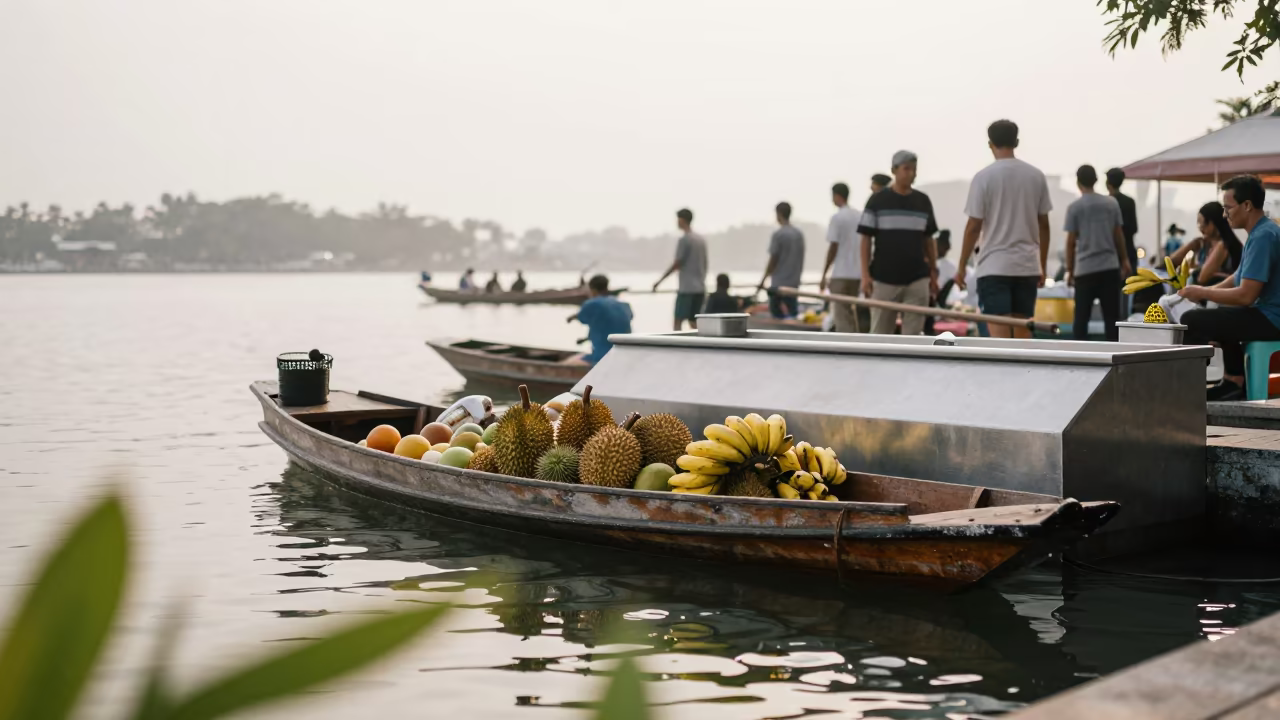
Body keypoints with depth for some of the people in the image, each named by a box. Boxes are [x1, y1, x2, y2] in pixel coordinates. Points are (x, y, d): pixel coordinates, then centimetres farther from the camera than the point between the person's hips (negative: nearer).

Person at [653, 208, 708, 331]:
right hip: (700, 288, 7)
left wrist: (659, 281, -5)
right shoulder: (701, 239, 12)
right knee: (693, 322, 9)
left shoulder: (683, 239, -10)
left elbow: (677, 264, -12)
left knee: (678, 321, -5)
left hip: (686, 288, -7)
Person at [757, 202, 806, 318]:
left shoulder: (778, 234, -11)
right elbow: (801, 259, 12)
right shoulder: (799, 234, 7)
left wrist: (763, 280, -2)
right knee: (792, 313, 9)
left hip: (779, 283, -6)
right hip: (794, 282, 6)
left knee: (777, 313, 2)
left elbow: (773, 260, -11)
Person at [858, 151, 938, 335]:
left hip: (917, 280, 2)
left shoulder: (923, 201, 8)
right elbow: (866, 239, -1)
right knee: (880, 334, 4)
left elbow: (928, 239, 15)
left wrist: (933, 273, 11)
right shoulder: (878, 200, 0)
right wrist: (865, 275, -8)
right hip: (884, 279, -2)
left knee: (913, 334, 0)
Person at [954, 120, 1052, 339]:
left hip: (994, 266, -4)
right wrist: (1043, 266, 17)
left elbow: (973, 226, -7)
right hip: (1027, 265, 4)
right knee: (1023, 332, 12)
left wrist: (961, 267, 1)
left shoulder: (984, 177, -7)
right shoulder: (1036, 175, 5)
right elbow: (1044, 225, 8)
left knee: (1000, 334, -7)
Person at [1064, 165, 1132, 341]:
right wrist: (1124, 260, 21)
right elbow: (1119, 235, 10)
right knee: (1111, 315, 5)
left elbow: (1071, 242, -3)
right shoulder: (1111, 203, 5)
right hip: (1110, 267, 3)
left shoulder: (1074, 207, -4)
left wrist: (1070, 270, 5)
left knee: (1081, 317, 2)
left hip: (1085, 269, -3)